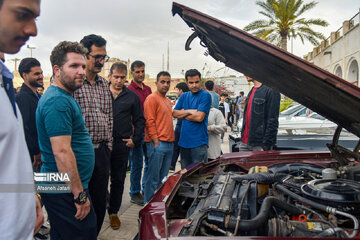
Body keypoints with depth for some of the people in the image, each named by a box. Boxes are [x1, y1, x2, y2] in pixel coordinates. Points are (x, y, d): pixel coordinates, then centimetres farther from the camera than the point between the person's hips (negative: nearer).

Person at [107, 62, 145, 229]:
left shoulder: (132, 97, 8)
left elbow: (140, 120, 11)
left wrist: (135, 140, 2)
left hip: (121, 145, 1)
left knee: (118, 180, 10)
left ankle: (113, 212, 25)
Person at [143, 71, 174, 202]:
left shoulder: (168, 101, 19)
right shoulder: (152, 98, -8)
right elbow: (149, 121, -15)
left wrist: (171, 140, 17)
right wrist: (156, 142, -17)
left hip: (169, 144, 9)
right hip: (157, 144, -9)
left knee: (163, 178, 15)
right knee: (153, 178, -1)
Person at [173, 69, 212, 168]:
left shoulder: (205, 96, -6)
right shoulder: (184, 96, 14)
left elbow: (199, 117, -15)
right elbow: (174, 113, 6)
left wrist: (183, 113, -2)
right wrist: (190, 111, -8)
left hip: (199, 142, -6)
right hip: (184, 141, 6)